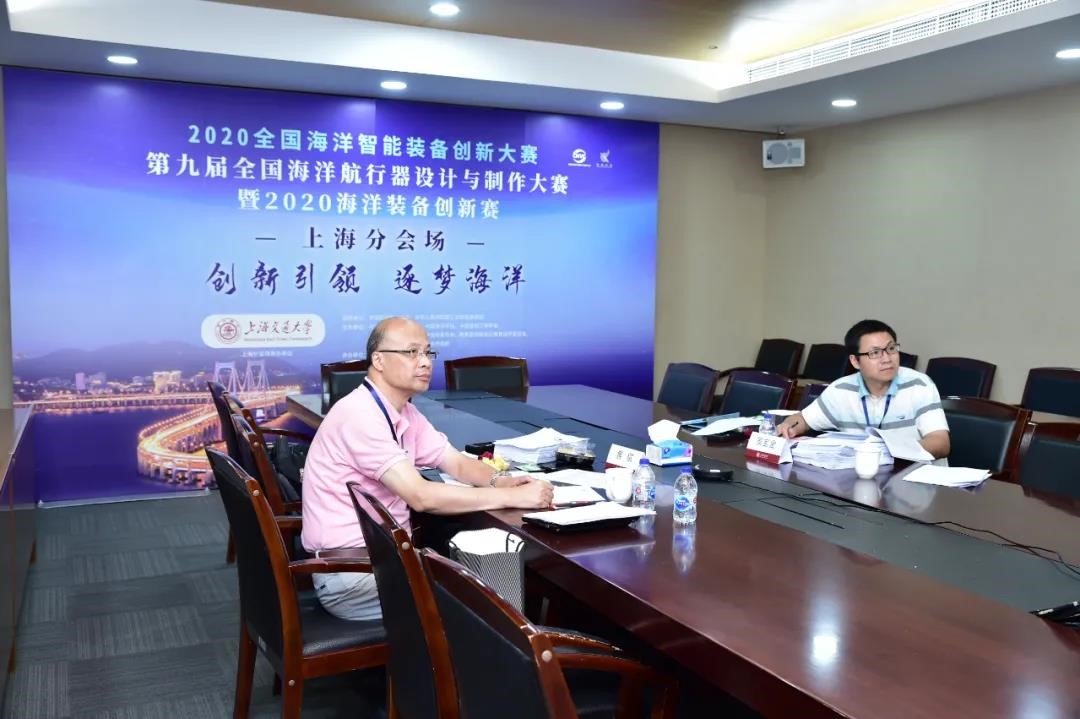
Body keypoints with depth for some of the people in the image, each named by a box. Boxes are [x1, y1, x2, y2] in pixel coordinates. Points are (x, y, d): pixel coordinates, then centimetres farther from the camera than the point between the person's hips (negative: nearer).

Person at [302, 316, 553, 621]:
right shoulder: (359, 415, -22)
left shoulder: (404, 413, 8)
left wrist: (499, 480, -12)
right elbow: (422, 496, -27)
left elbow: (457, 463, 11)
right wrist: (513, 497, -24)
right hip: (349, 574, -9)